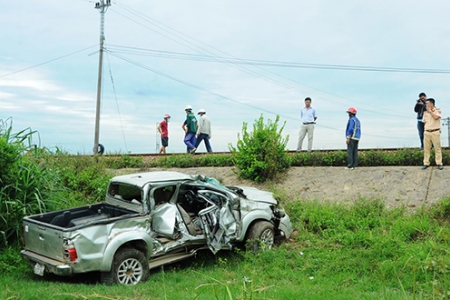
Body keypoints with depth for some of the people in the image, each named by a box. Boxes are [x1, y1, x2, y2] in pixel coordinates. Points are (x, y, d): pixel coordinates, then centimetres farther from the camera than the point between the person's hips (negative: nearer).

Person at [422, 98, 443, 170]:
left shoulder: (437, 110, 1)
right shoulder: (425, 112, 12)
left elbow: (436, 117, -18)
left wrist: (430, 111, -10)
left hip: (435, 132, -4)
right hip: (427, 132, 4)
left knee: (437, 148, -1)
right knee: (426, 148, 2)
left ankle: (439, 163, 3)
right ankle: (426, 163, 6)